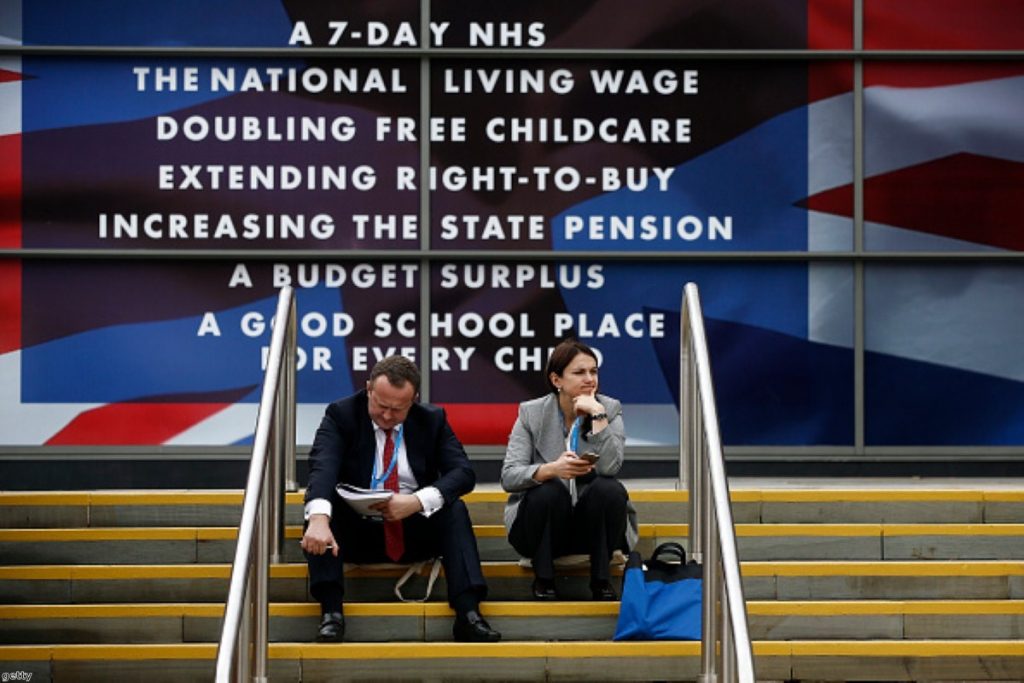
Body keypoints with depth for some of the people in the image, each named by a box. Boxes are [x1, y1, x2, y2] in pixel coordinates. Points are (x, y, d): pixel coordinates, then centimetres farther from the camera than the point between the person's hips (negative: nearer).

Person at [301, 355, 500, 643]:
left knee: (454, 509, -25)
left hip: (415, 533, 1)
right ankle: (331, 612, -34)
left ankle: (468, 613, -35)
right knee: (319, 508, -28)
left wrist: (417, 501, -29)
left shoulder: (432, 419, 1)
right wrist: (318, 519, -46)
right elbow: (323, 467, -25)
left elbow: (463, 473, -10)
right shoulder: (342, 414, -7)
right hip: (357, 531, -1)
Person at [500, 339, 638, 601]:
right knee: (549, 490, -32)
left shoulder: (610, 409, -2)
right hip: (542, 527, -1)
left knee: (609, 489, -29)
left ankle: (601, 579, -14)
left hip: (593, 526, 1)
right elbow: (508, 477, -14)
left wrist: (597, 414, -23)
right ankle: (543, 579, -13)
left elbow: (610, 467, -19)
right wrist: (551, 469, -32)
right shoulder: (531, 413, -3)